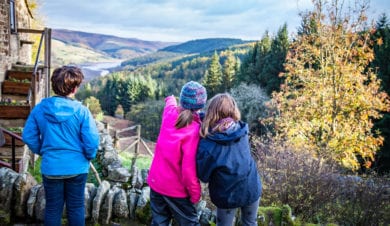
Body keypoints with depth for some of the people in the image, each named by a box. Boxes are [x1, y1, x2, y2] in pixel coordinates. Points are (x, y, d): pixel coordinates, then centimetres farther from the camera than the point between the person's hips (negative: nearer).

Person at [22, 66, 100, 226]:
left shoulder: (39, 109, -6)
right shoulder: (81, 111, -15)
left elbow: (29, 137, -1)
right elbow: (92, 141, -16)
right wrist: (89, 156, 4)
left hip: (50, 167, 2)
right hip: (77, 167, -2)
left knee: (53, 208, 17)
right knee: (76, 207, 15)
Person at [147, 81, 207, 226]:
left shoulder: (169, 114, -8)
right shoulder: (194, 131, -26)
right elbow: (189, 170, -25)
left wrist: (171, 100, 42)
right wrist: (195, 193, -10)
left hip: (156, 183, 6)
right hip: (176, 190, -6)